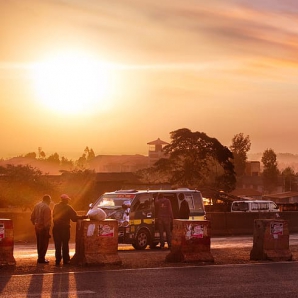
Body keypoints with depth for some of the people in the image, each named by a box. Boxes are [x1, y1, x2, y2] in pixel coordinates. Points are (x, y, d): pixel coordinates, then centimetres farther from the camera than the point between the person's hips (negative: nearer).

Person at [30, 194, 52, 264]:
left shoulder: (37, 206, 8)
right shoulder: (47, 208, -16)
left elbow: (32, 217, 12)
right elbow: (47, 220, -19)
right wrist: (47, 229, -15)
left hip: (37, 227, 8)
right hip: (43, 228, -8)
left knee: (39, 243, 16)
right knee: (44, 243, -1)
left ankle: (40, 257, 23)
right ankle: (41, 259, -1)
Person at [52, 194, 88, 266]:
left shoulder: (56, 206, 4)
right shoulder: (68, 207, -8)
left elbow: (54, 216, 7)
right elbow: (74, 217, -10)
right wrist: (84, 217, -3)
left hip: (56, 228, 3)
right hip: (65, 228, -3)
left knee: (58, 245, 8)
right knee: (65, 245, 5)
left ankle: (58, 260, 7)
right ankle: (65, 260, 6)